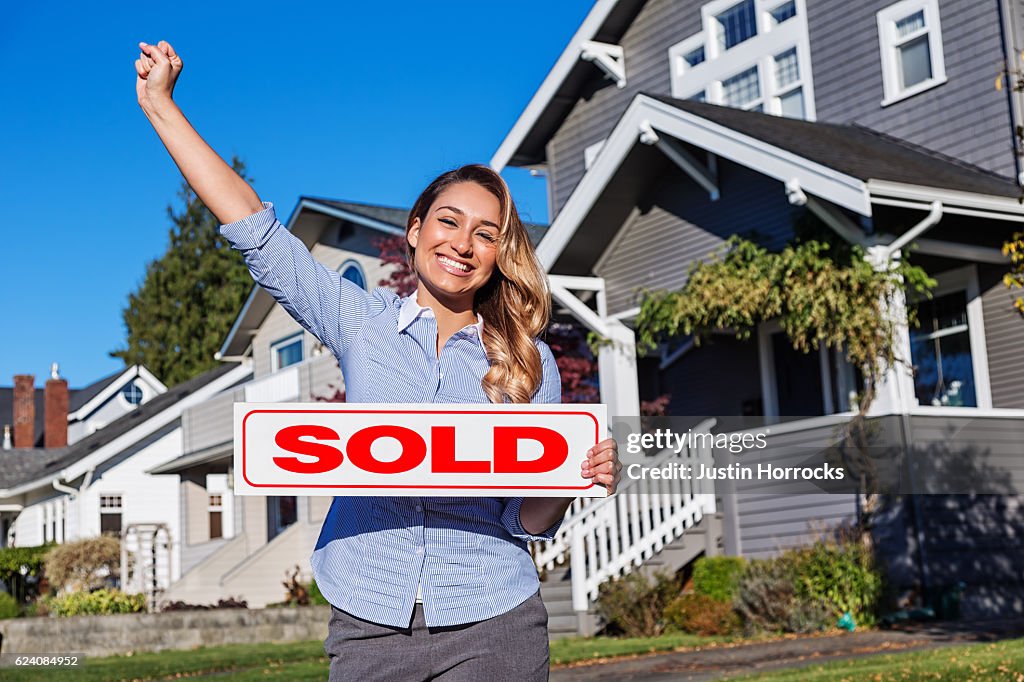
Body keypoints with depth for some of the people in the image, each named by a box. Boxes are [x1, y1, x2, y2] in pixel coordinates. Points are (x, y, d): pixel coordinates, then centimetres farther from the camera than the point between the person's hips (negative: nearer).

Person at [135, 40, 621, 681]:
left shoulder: (530, 363, 2)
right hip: (369, 628, 1)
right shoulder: (363, 322, 4)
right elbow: (256, 230, 1)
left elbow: (529, 519, 3)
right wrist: (160, 104, 1)